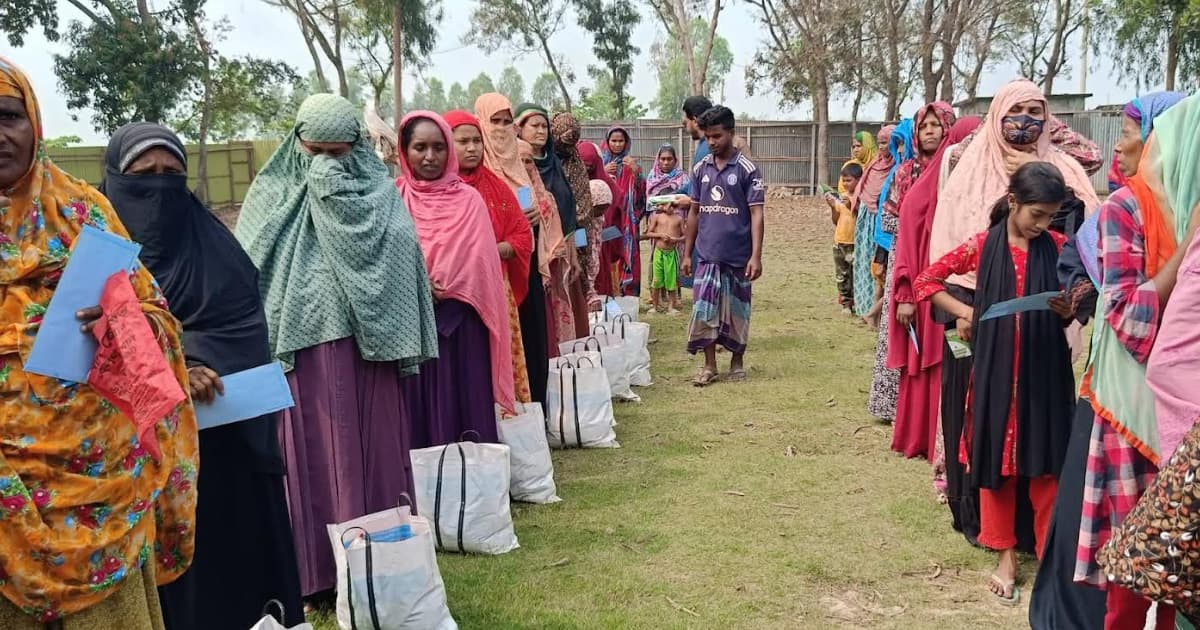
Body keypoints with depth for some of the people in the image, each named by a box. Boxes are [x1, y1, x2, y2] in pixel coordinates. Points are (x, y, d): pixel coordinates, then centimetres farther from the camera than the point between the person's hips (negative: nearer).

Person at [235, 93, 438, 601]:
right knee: (315, 456, 4)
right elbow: (250, 269, 4)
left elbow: (397, 249, -11)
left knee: (374, 448, 7)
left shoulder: (377, 189, 6)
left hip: (368, 339, 0)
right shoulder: (275, 193, 7)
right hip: (303, 341, 0)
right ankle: (321, 569, 14)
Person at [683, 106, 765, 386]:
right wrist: (687, 253, 10)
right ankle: (709, 365, 13)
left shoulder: (747, 169, -6)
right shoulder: (700, 169, 6)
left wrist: (756, 255, -16)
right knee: (704, 309, 2)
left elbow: (756, 214, -8)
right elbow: (695, 213, 12)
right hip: (706, 255, 3)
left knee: (736, 310, 8)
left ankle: (737, 362, 24)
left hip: (738, 255, -3)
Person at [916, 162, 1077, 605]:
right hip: (996, 365, 0)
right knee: (996, 456, 7)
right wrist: (965, 311, -4)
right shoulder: (983, 246, -2)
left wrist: (1070, 312, -13)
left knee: (1046, 460, 4)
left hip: (1045, 368, 1)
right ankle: (1006, 555, 20)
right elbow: (925, 282, 5)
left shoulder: (1058, 247, 1)